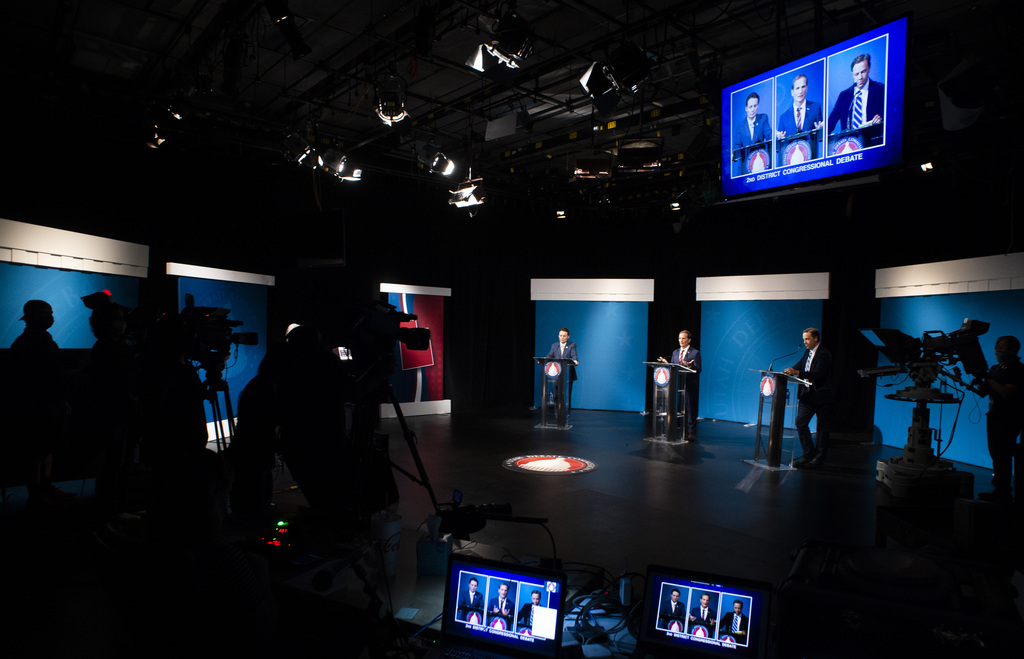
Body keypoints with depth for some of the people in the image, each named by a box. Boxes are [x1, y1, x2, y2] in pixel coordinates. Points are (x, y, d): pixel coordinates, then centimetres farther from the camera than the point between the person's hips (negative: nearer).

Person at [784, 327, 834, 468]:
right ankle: (808, 454, 11)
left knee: (823, 428, 5)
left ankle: (819, 458, 14)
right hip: (808, 395, 7)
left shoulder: (824, 354, -14)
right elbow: (799, 365, 10)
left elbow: (818, 375, -24)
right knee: (800, 423, 1)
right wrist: (790, 371, -13)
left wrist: (797, 372, -33)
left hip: (821, 396, -7)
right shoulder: (808, 352, 12)